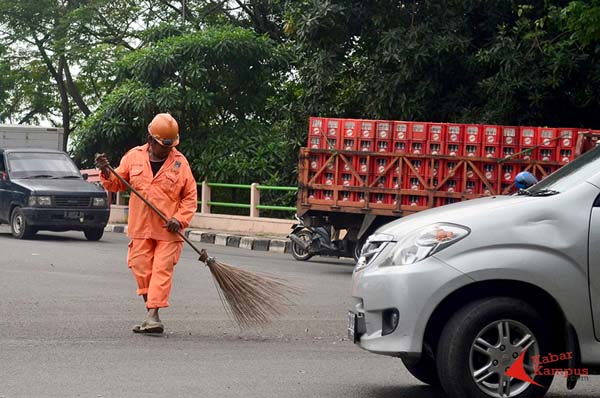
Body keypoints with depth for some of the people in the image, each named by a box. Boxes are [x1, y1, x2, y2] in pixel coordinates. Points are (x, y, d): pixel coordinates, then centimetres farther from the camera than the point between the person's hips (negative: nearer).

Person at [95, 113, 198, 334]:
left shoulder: (180, 162, 0)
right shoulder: (134, 157, 5)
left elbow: (190, 196, 2)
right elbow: (117, 184, 12)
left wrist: (180, 219, -11)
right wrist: (107, 173, -9)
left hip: (168, 231, -2)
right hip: (140, 228, 2)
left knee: (162, 270, -9)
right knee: (142, 270, 4)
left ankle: (153, 314, -12)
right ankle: (151, 314, 16)